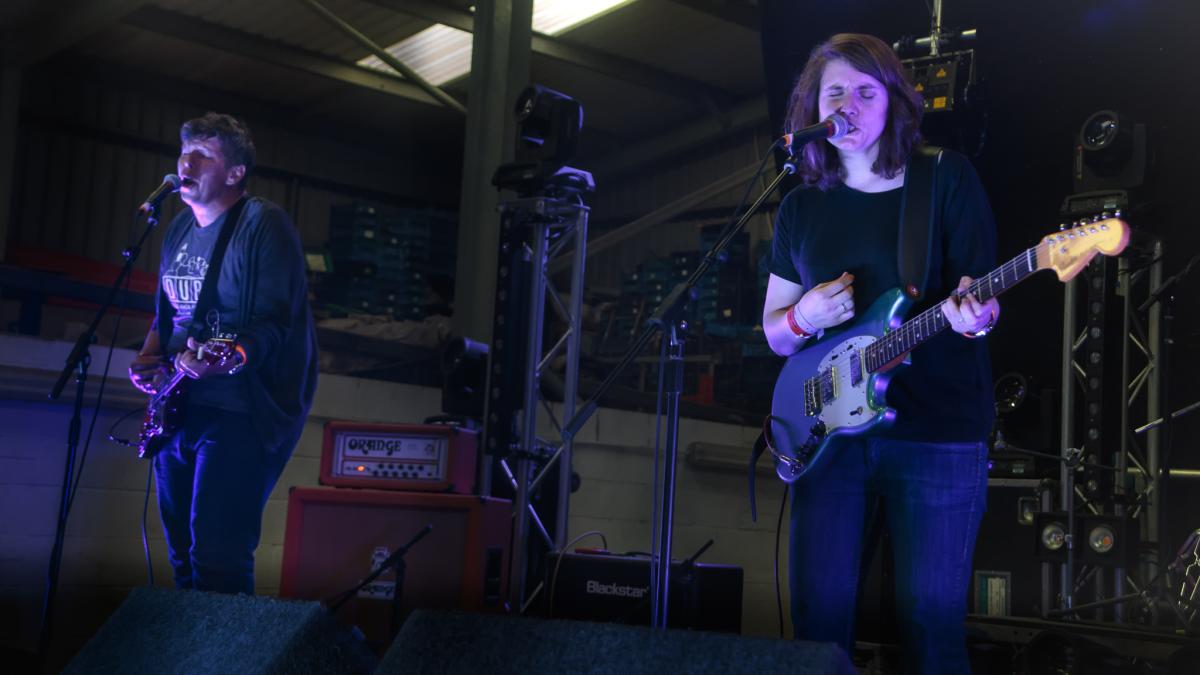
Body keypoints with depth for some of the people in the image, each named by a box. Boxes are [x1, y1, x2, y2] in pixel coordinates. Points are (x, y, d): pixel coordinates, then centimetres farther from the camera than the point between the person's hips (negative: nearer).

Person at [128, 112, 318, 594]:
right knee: (181, 550, 15)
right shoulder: (180, 228, 14)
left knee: (217, 559, -13)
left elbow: (276, 322, -19)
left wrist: (228, 358, -36)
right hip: (177, 409, 8)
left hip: (239, 413, -8)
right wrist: (150, 356, 4)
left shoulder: (262, 224, -12)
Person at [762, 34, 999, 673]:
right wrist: (804, 318, -5)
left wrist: (973, 313, -24)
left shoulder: (946, 177, 2)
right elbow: (774, 331, 17)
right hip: (828, 433, 3)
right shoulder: (801, 207, 13)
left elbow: (982, 295, -1)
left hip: (937, 433, -3)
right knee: (817, 621, 3)